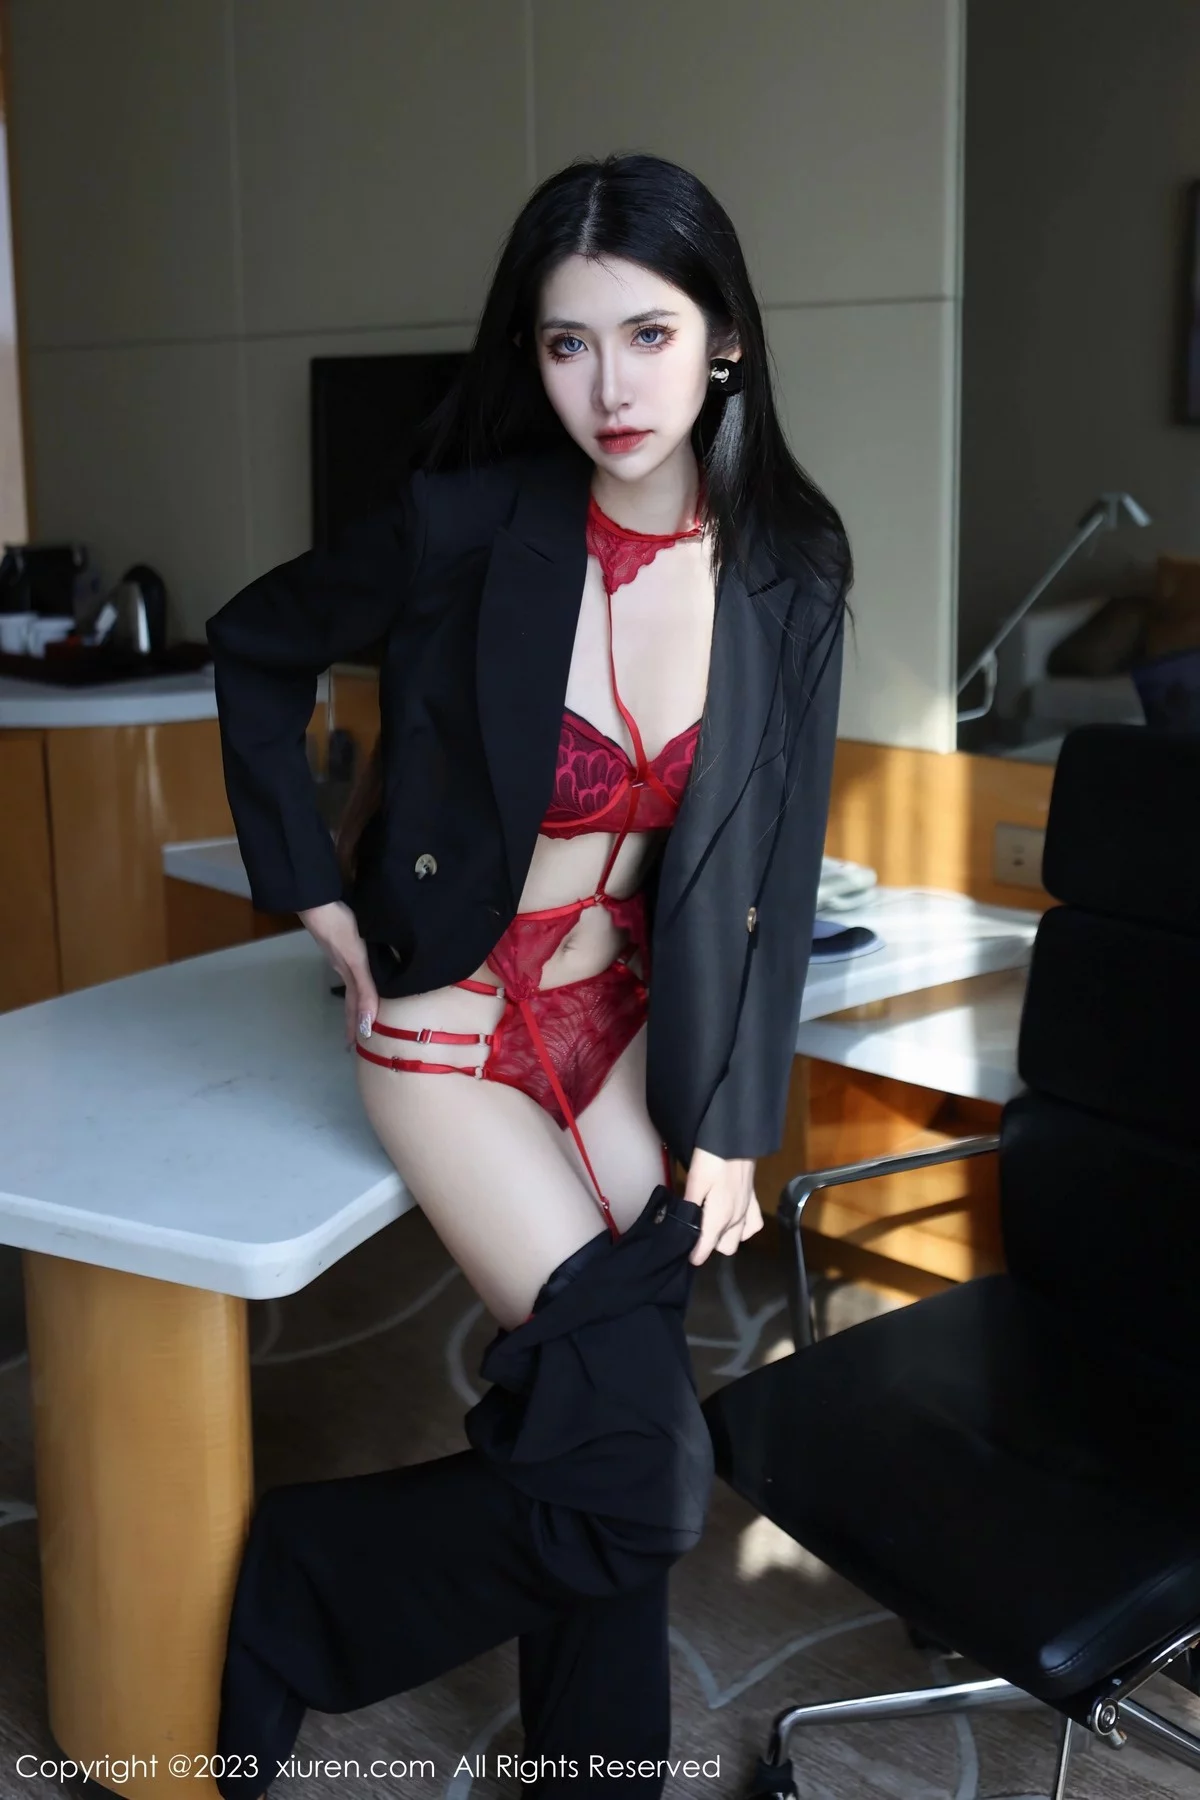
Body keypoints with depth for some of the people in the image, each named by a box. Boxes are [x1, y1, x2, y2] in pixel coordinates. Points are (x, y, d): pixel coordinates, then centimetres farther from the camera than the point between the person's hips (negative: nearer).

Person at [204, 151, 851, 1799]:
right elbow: (256, 648, 1)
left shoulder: (787, 574, -6)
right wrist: (309, 886, -3)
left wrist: (735, 1121, -3)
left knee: (610, 1450, 2)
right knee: (636, 1468, -9)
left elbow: (779, 869, -1)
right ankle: (292, 1597, 14)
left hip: (629, 1021, 4)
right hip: (454, 1021, -4)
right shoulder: (473, 527, -16)